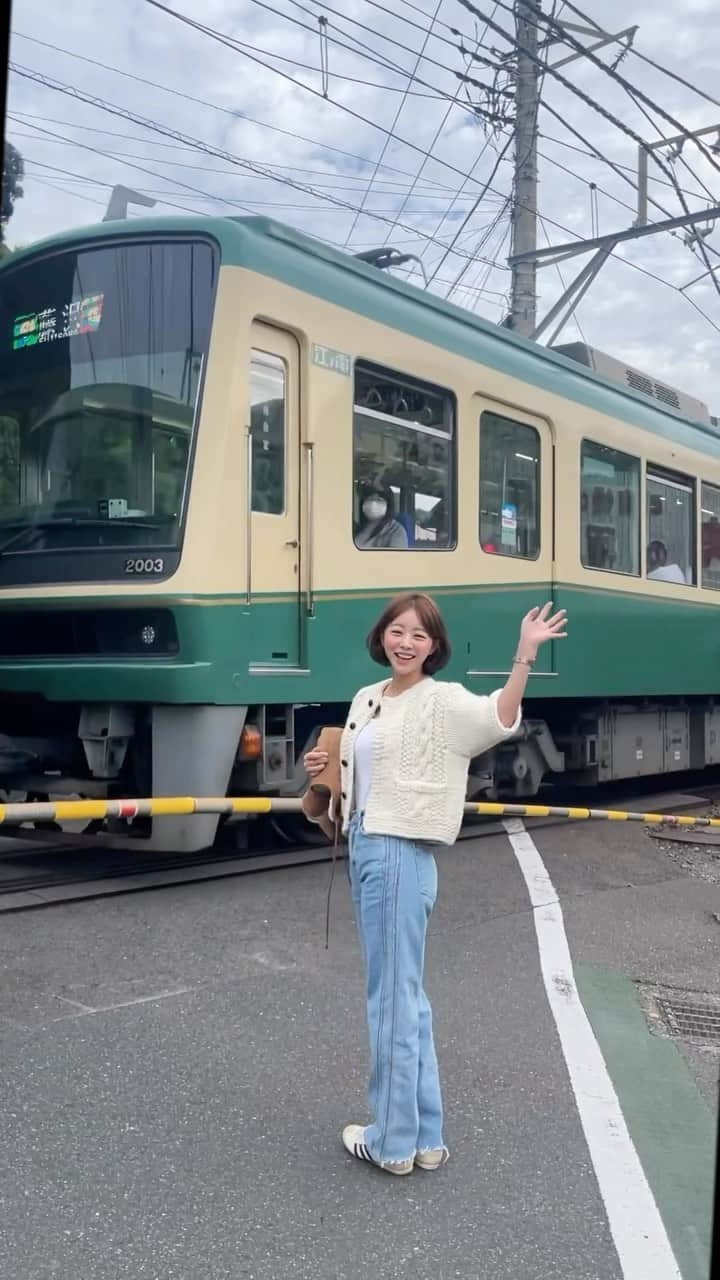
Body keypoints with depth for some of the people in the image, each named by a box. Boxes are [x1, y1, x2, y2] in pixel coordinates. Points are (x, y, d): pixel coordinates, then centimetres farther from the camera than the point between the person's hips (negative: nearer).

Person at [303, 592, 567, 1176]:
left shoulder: (443, 700, -10)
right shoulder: (366, 700, 14)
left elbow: (501, 720, -30)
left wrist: (526, 654, -40)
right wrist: (325, 769, 5)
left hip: (400, 854, -8)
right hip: (364, 849, 8)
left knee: (393, 996, 1)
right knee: (404, 995, 15)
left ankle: (394, 1140, 15)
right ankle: (423, 1135, 27)